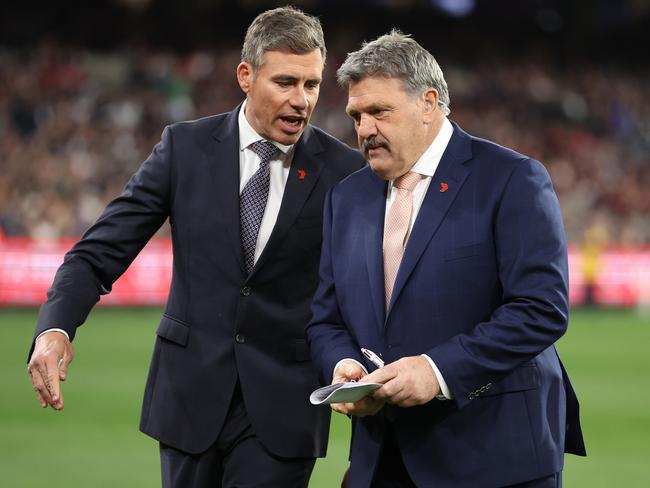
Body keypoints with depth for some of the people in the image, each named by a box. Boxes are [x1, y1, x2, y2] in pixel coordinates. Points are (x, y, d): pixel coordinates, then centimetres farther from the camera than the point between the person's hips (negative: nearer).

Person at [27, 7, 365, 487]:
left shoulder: (345, 172, -5)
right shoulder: (185, 147, -2)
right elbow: (100, 252, -4)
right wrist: (55, 328, -21)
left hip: (283, 407, -2)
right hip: (191, 392, 2)